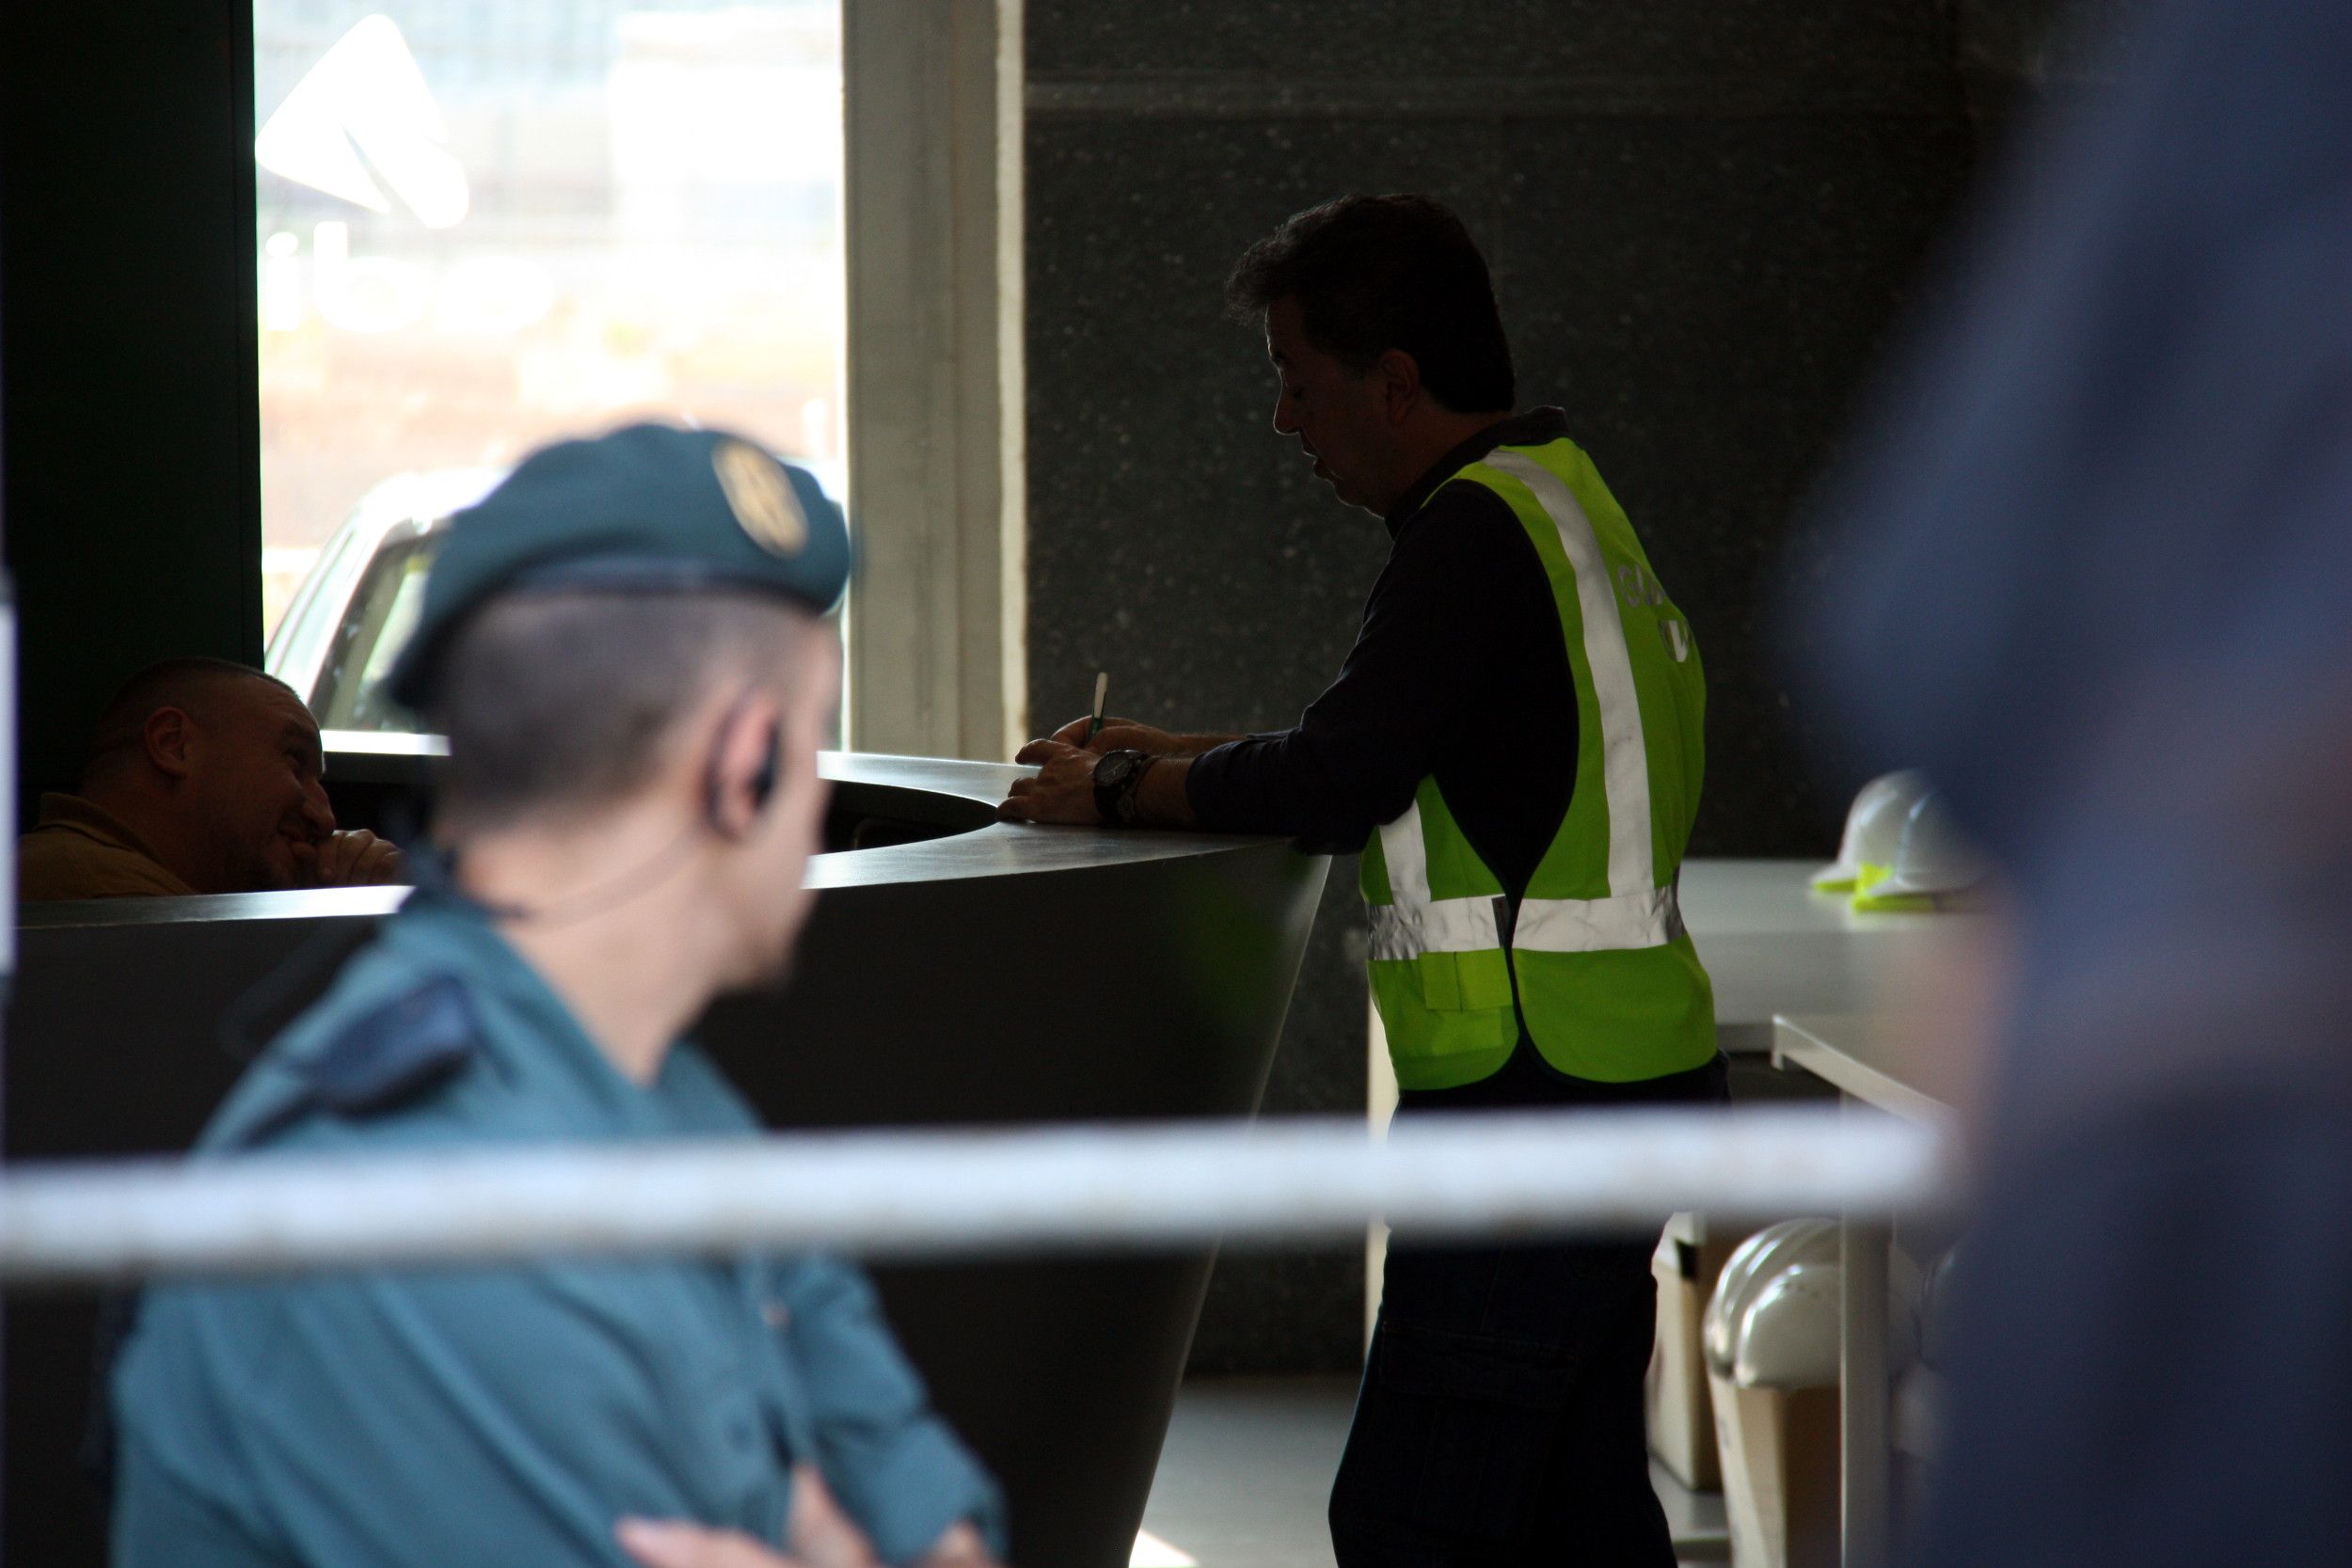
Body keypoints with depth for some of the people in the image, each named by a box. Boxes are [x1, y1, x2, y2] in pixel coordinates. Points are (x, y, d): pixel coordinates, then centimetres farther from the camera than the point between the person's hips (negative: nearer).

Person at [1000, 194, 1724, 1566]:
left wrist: (1118, 795, -5)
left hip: (1539, 1098, -10)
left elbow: (1339, 784, -19)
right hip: (1623, 1088, 10)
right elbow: (1400, 757, 24)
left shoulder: (1477, 533, -15)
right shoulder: (1561, 499, 17)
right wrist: (1176, 761, 20)